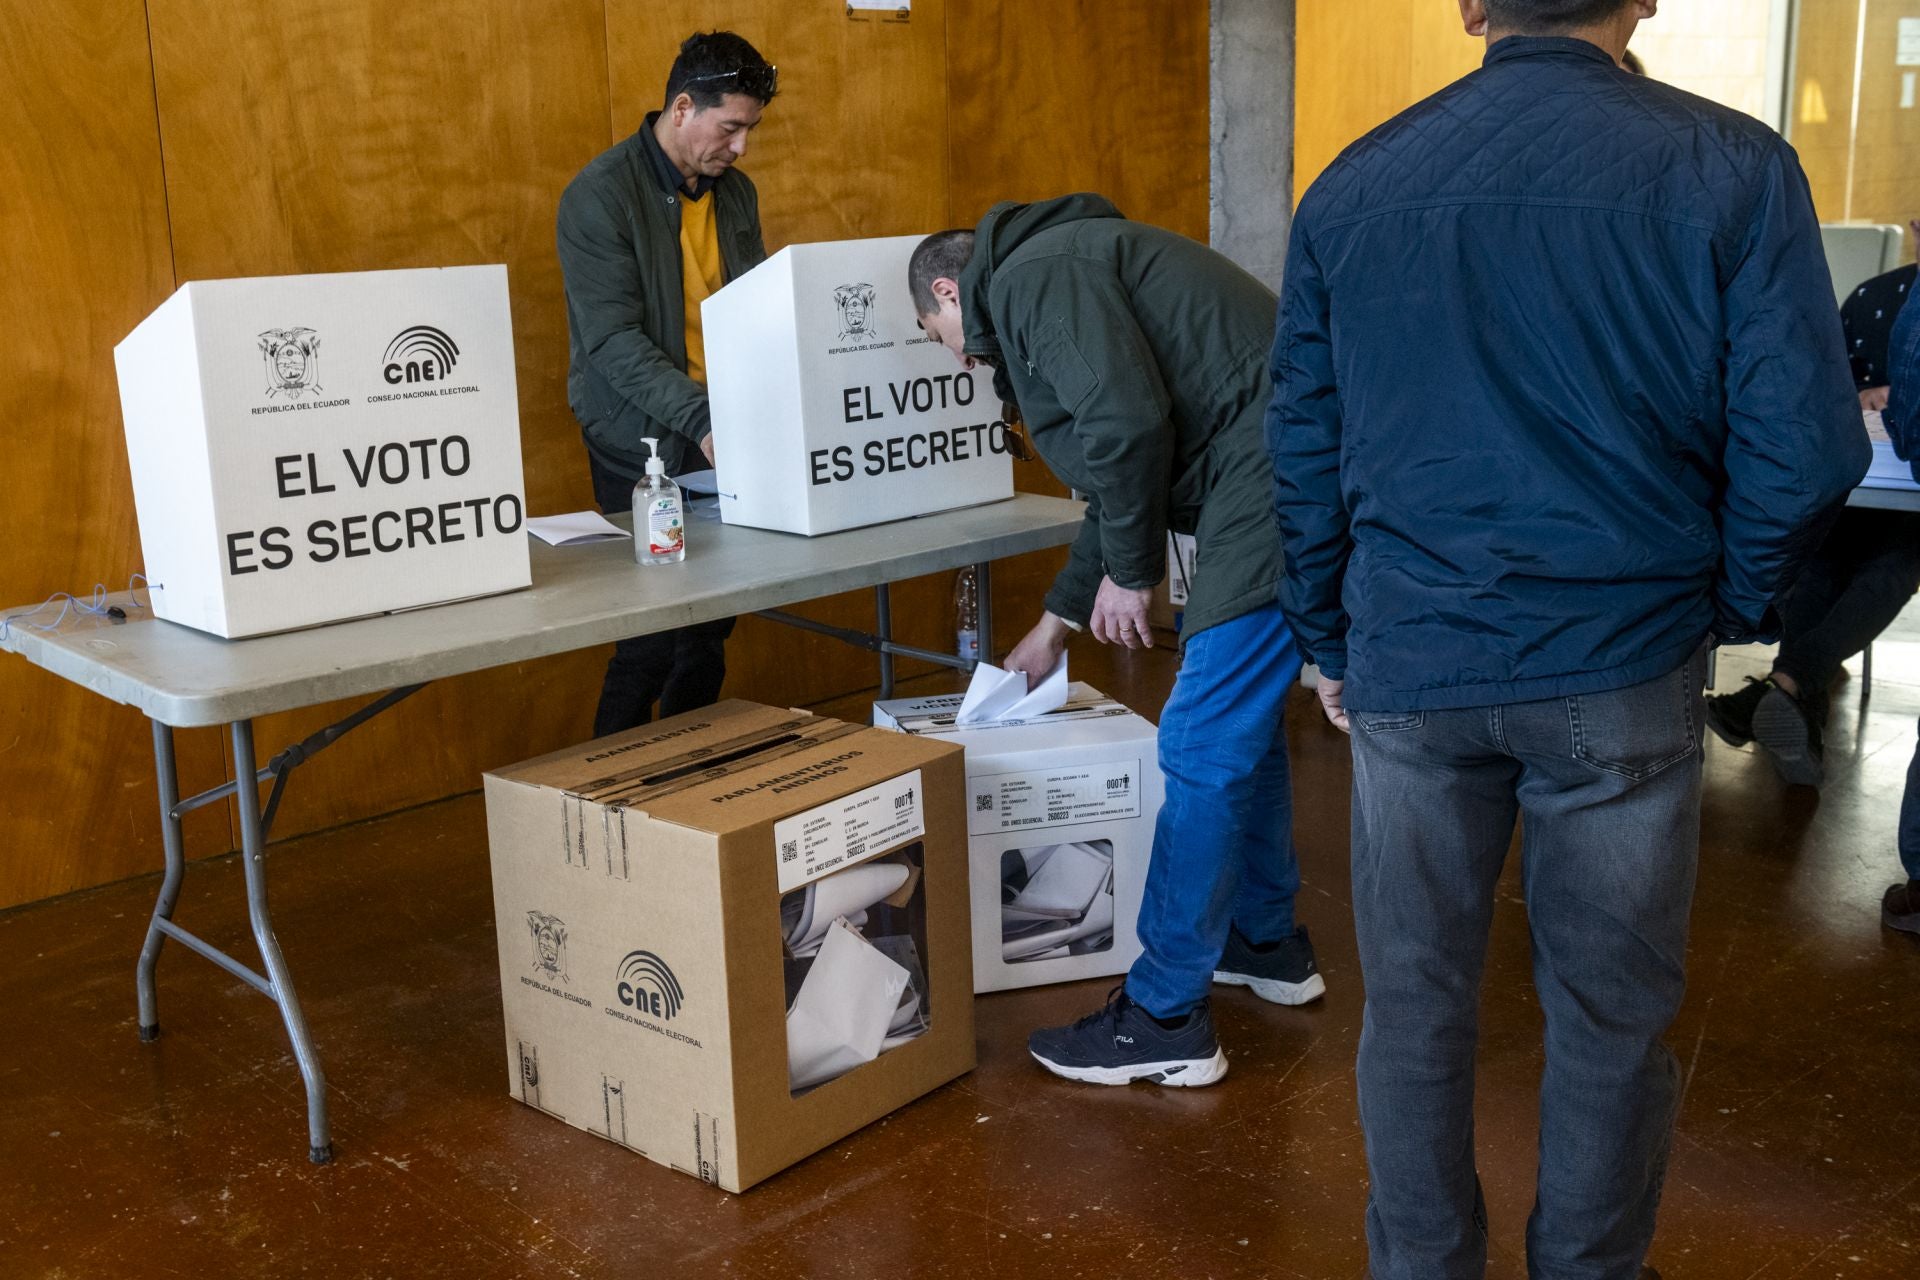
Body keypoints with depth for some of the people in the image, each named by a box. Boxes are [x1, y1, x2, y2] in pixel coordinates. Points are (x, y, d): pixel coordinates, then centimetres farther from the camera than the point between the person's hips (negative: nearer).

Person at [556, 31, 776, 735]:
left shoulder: (735, 192, 10)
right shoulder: (599, 195, -11)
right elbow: (613, 339, -19)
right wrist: (699, 419, -29)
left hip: (720, 439, 6)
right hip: (644, 446, -6)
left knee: (710, 622, 7)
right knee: (657, 627, -6)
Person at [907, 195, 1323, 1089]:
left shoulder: (1034, 275, -5)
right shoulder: (1065, 275, 27)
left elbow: (1128, 425, -21)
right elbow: (1122, 471, 35)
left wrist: (1128, 573, -7)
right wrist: (1058, 621, 41)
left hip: (1270, 490, -11)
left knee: (1203, 750, -5)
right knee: (1244, 720, 23)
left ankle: (1164, 1022, 5)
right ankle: (1267, 944, 39)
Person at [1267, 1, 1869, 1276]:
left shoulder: (1352, 187, 2)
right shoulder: (1734, 168, -6)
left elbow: (1305, 453, 7)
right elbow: (1804, 447, -9)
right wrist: (1730, 610, 8)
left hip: (1408, 665, 2)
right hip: (1623, 670, -1)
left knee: (1416, 1003, 14)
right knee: (1613, 1013, 14)